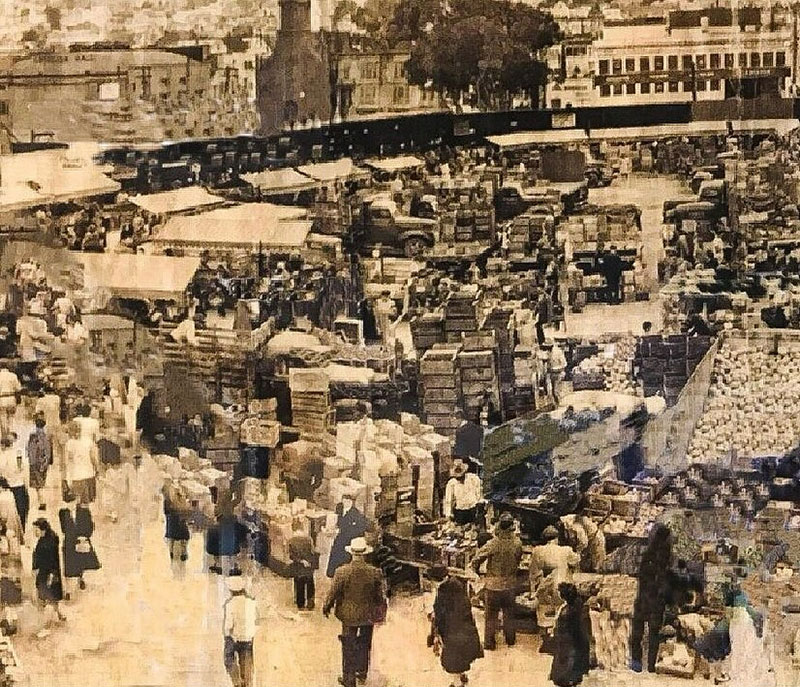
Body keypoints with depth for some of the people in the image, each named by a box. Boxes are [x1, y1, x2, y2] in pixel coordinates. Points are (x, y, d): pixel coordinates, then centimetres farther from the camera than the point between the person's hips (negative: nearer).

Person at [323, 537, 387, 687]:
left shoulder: (342, 572, -19)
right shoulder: (375, 572, -14)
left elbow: (333, 593, -10)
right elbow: (381, 596, -4)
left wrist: (327, 608, 8)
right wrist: (381, 614, 13)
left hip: (349, 615, -2)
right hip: (368, 616, 2)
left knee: (349, 647, 11)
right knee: (365, 644, 22)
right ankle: (362, 672, 37)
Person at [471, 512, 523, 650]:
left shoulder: (493, 544, -22)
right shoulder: (517, 543, -12)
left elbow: (477, 559, -18)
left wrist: (476, 570, 3)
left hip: (494, 585, -3)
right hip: (511, 584, 3)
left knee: (491, 616, 10)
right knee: (509, 614, 20)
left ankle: (489, 643, 15)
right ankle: (510, 639, 32)